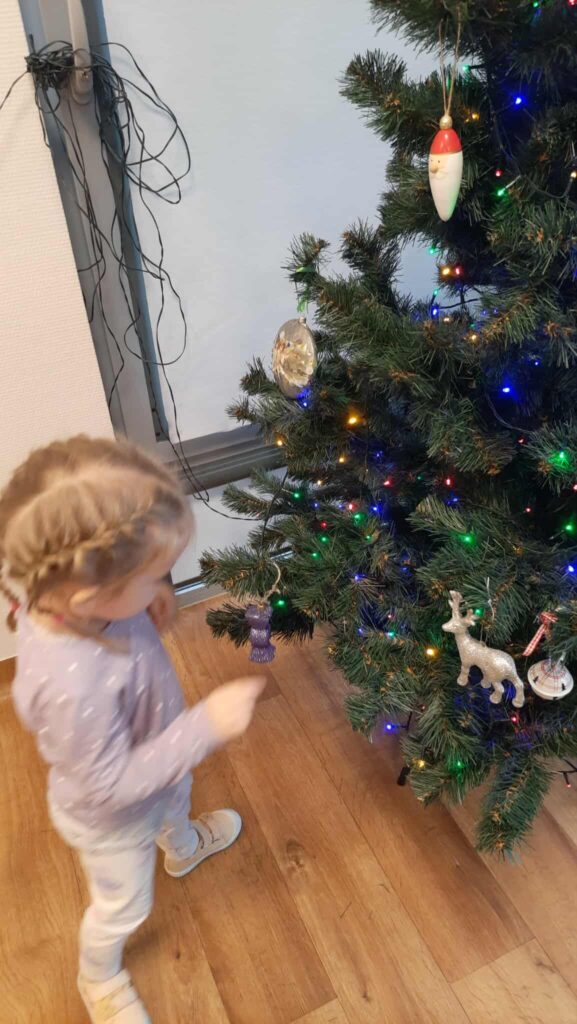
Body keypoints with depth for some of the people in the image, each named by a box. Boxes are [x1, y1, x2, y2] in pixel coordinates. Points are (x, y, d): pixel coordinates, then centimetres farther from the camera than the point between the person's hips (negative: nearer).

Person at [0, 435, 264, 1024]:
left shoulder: (57, 588, -28)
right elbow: (110, 782, -35)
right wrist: (206, 725, -36)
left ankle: (182, 847, 75)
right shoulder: (73, 683, -49)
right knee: (122, 906, 25)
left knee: (177, 800, 38)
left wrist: (147, 607, -21)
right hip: (111, 817, -6)